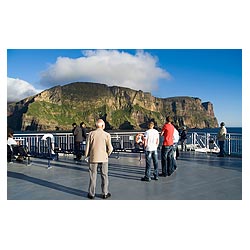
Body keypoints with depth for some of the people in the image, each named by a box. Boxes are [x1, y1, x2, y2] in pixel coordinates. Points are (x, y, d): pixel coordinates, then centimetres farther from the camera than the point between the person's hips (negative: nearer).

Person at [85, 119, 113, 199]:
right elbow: (110, 148, -6)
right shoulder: (107, 135, -6)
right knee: (104, 176, 11)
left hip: (93, 158, 1)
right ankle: (105, 193, 19)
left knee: (93, 176, 10)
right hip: (103, 158, 0)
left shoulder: (91, 134, -4)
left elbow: (88, 146, -3)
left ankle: (91, 194, 19)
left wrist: (86, 155, 10)